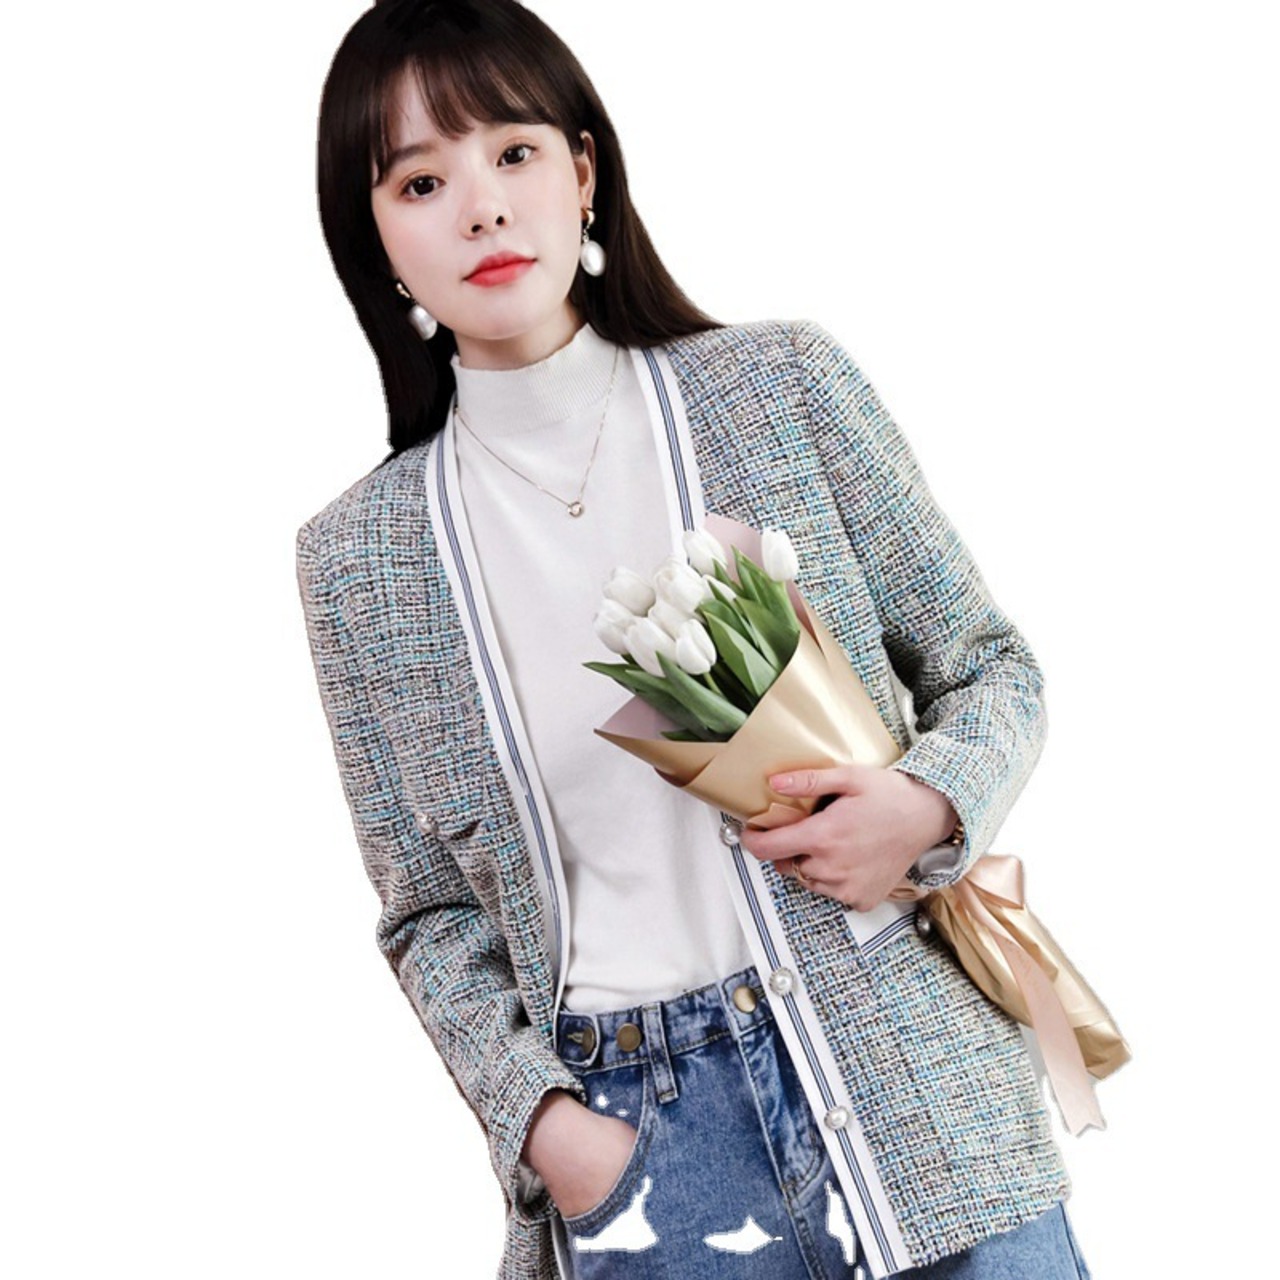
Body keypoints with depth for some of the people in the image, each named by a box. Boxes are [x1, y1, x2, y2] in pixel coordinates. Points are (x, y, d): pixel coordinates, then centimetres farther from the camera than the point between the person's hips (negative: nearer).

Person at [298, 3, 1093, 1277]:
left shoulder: (786, 385, -1)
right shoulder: (358, 557, 1)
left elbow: (992, 668, 5)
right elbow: (431, 914, 6)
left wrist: (927, 805, -14)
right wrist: (537, 1117, -8)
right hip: (626, 1140, 1)